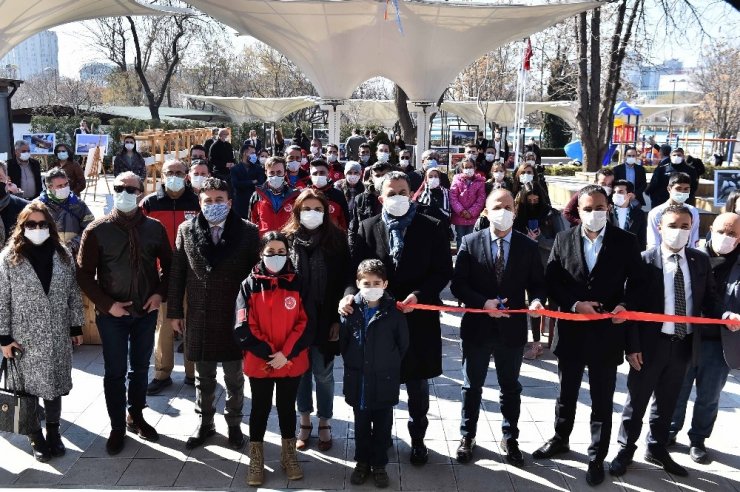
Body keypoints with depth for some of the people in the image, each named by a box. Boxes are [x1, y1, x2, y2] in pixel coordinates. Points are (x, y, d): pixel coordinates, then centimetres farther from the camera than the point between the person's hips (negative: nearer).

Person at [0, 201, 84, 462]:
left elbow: (73, 293, 6)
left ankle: (53, 432, 28)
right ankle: (36, 437, 23)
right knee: (29, 386, 7)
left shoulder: (62, 254, 1)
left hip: (57, 335, 2)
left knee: (54, 384, 12)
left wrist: (76, 326, 6)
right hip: (25, 337, -2)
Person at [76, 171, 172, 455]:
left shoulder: (154, 228, -1)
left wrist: (160, 293, -5)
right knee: (115, 372, 6)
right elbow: (84, 273, -6)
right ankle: (117, 427, 22)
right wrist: (107, 304, -13)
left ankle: (136, 416, 35)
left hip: (146, 312, 2)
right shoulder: (97, 230, -7)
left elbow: (168, 264, 9)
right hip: (112, 314, -2)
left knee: (140, 367, 16)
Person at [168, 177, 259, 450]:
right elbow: (176, 274, 3)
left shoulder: (247, 232, -7)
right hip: (198, 319, 2)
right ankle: (205, 424, 35)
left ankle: (234, 424, 33)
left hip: (234, 318, -1)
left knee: (234, 379, 14)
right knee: (203, 378, 17)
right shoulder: (186, 230, -1)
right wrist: (174, 312, 4)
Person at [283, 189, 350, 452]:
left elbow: (344, 280, -4)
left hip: (325, 320, -1)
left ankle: (324, 423, 27)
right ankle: (305, 422, 30)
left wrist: (338, 319, -7)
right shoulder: (288, 239, -2)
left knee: (323, 373, 9)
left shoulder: (337, 239, -4)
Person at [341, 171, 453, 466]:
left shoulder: (431, 228, -2)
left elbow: (443, 272, -4)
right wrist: (350, 294, -22)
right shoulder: (367, 228, 2)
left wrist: (418, 295, -18)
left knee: (418, 383, 13)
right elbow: (354, 267, -3)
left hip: (418, 317, -1)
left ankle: (418, 438, 32)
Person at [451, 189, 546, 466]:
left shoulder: (528, 247, -1)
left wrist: (536, 300, -19)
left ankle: (510, 438, 34)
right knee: (472, 386, 14)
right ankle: (467, 436, 33)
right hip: (477, 327, -1)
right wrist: (483, 303, -21)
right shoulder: (470, 243, -5)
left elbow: (538, 284, 3)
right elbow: (458, 284, -7)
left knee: (510, 387, 16)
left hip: (512, 328, 1)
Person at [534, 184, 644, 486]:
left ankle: (597, 457, 24)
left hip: (607, 333, -2)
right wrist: (575, 305, -15)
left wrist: (625, 306, -20)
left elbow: (636, 282, -1)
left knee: (602, 400, 9)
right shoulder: (563, 240, 0)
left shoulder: (626, 242, -4)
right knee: (566, 393, 19)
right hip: (571, 330, 2)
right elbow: (550, 281, -1)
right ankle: (560, 439, 40)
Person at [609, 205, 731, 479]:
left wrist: (723, 315, -16)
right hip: (651, 343, -4)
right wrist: (632, 346, -15)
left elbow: (709, 299, 7)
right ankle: (626, 449, 26)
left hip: (683, 344, 4)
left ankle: (657, 449, 36)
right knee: (637, 400, 9)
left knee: (667, 401, 19)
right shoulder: (645, 260, -10)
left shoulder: (701, 261, 3)